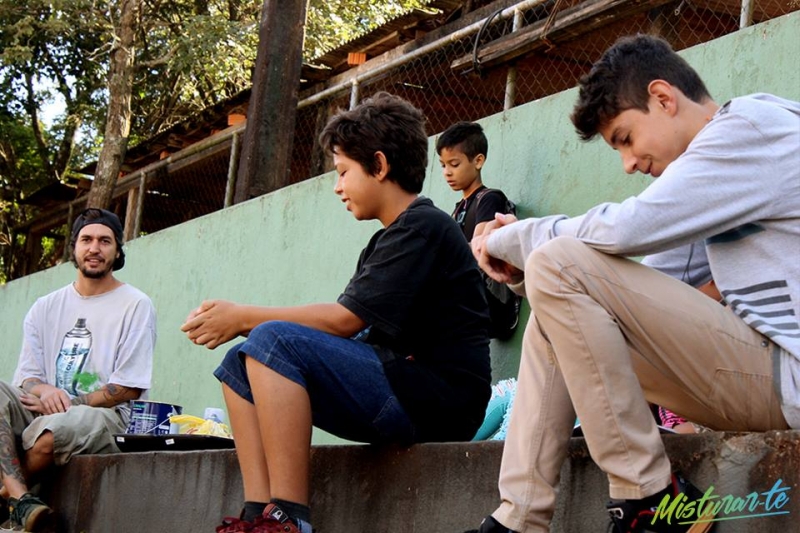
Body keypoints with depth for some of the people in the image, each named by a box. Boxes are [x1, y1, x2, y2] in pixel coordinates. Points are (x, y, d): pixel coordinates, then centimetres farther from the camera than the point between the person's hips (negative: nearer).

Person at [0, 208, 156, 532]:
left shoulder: (136, 306, 3)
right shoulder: (45, 308, 17)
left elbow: (128, 388, -3)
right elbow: (26, 376, 11)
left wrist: (67, 403, -11)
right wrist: (44, 390, -14)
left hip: (104, 414, -4)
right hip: (44, 409, 4)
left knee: (50, 431, -37)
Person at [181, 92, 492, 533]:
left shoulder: (422, 227, -9)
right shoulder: (389, 239, 22)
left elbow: (345, 320, -16)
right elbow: (336, 332, 13)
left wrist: (246, 318, -7)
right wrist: (240, 323, 3)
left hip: (437, 399, -10)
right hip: (397, 389, 10)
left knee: (274, 341, -24)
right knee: (240, 362, 6)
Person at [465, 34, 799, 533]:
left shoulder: (755, 124, -9)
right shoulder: (729, 146, 20)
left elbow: (628, 228, -22)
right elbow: (643, 288, 16)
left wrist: (513, 238, -5)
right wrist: (522, 260, 3)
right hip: (753, 365, 10)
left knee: (557, 266, -17)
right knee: (555, 319, 14)